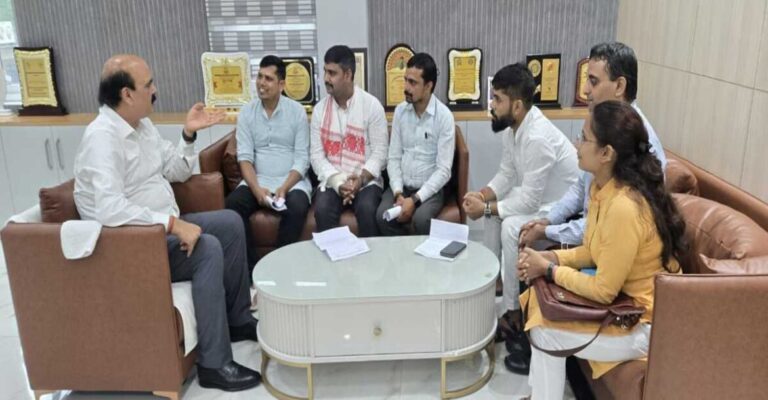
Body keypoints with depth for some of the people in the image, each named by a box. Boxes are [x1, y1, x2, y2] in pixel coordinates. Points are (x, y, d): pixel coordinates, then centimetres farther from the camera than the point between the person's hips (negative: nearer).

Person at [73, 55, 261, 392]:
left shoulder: (142, 124, 7)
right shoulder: (102, 137, -23)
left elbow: (176, 172, 14)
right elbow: (110, 209, -35)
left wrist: (189, 134, -1)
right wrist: (173, 223, -33)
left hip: (160, 226, 10)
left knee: (230, 222, 6)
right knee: (208, 249, -27)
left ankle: (237, 319, 15)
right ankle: (214, 365, -20)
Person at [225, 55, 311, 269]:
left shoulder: (297, 111, 0)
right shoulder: (246, 112, 6)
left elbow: (302, 158, -4)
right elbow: (245, 156, -2)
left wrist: (284, 188, -19)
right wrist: (256, 188, -18)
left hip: (292, 181, -2)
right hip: (257, 180, 2)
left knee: (297, 208, -32)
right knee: (233, 203, -26)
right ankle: (251, 268, -14)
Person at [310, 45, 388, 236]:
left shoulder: (372, 105, -3)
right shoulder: (319, 109, 6)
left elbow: (380, 152, -5)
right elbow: (316, 155, 1)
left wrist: (361, 179, -20)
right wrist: (338, 183, -14)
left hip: (366, 180, -2)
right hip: (332, 181, 2)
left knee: (367, 209, -31)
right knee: (322, 210, -27)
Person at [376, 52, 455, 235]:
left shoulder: (444, 116, -10)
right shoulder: (400, 111, 3)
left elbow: (443, 170, -14)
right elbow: (393, 158, 3)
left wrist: (415, 199, -22)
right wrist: (398, 194, -12)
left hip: (430, 189, -3)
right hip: (401, 186, 3)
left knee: (420, 219, -32)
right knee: (383, 215, -25)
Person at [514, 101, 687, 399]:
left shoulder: (624, 208, -33)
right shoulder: (602, 186, -3)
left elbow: (603, 291, -26)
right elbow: (592, 251, 8)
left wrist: (549, 270, -15)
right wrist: (549, 257, -6)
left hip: (645, 323, -8)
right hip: (623, 300, 9)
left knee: (545, 331, -8)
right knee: (541, 301, 4)